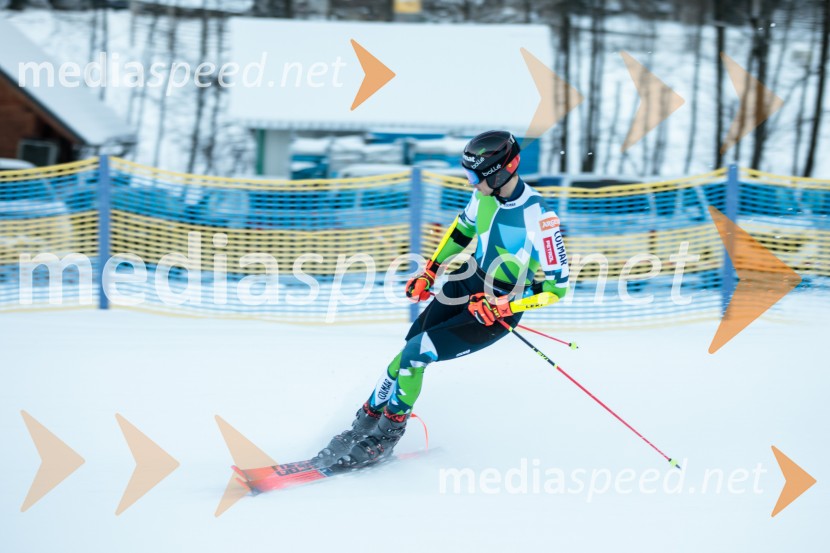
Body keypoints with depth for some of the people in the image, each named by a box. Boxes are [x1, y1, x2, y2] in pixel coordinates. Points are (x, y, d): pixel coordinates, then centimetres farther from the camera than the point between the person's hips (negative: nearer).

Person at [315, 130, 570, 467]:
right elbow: (463, 227, 15)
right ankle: (366, 422, 13)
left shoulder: (540, 218, -30)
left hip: (499, 310, -6)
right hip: (469, 282, 6)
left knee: (416, 353, -15)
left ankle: (387, 434, 6)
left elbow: (557, 287, -24)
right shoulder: (486, 193, -8)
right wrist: (429, 273, 12)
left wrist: (503, 307, -28)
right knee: (410, 350, -3)